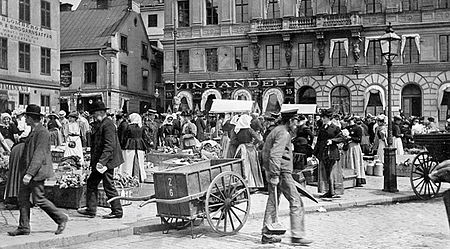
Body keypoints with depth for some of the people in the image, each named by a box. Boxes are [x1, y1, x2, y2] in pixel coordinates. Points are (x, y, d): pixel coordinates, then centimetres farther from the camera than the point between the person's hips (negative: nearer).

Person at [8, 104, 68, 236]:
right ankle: (24, 228, 13)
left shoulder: (42, 132, -16)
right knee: (22, 198, 7)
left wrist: (30, 173, -26)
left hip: (37, 172, -10)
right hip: (28, 172, 10)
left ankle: (61, 218, 8)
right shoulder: (34, 131, 15)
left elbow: (39, 154, -22)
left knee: (39, 199, -6)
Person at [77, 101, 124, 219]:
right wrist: (93, 162, 18)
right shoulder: (98, 124, 16)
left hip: (107, 161, -10)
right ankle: (90, 210, 20)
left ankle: (117, 212, 8)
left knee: (109, 186, -3)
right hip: (99, 161, 10)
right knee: (91, 183, 12)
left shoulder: (107, 125, -16)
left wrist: (101, 161, -26)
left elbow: (109, 146, -23)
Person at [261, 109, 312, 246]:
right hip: (282, 173, -10)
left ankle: (267, 234, 16)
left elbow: (265, 152, 23)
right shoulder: (283, 134, -13)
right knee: (296, 203, -4)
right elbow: (275, 155, -24)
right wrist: (275, 175, -26)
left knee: (272, 203, 12)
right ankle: (297, 235, -3)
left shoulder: (275, 131, 18)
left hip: (273, 172, 10)